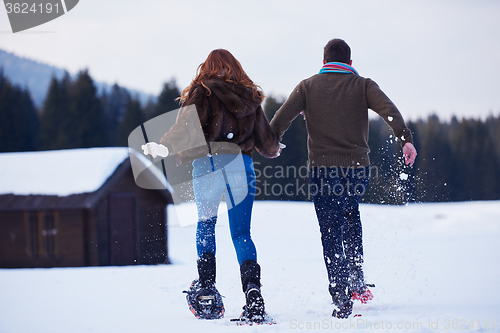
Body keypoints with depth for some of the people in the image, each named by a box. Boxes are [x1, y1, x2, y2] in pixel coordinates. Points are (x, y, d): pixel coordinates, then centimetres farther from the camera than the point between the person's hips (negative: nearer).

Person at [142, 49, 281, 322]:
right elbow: (265, 139, 21)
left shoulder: (201, 94, 5)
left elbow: (185, 127, -13)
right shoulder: (249, 96, 15)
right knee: (241, 234, 6)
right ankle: (252, 287, -15)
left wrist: (164, 148, -22)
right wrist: (273, 150, 42)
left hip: (207, 166, -2)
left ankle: (206, 286, 11)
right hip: (240, 165, 2)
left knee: (205, 225, 19)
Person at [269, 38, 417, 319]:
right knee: (350, 214, 29)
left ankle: (342, 299, -9)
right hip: (358, 168, 2)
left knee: (331, 234, 2)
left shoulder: (308, 87, 7)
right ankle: (357, 280, 20)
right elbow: (389, 109, -10)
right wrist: (406, 139, -18)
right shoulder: (362, 85, 6)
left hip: (323, 169, -1)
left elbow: (282, 117, -2)